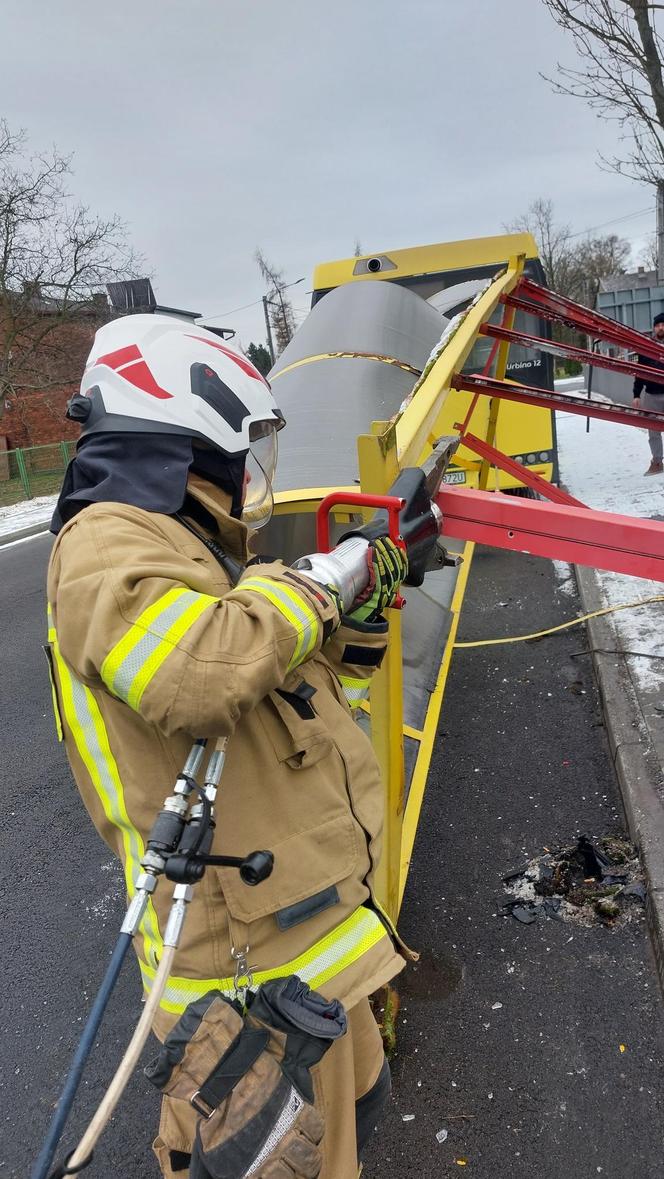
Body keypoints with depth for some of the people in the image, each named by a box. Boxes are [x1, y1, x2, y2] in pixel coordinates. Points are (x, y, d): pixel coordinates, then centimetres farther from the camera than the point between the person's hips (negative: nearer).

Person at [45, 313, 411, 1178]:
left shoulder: (195, 550, 12)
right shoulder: (105, 542, -19)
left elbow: (310, 693, 19)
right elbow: (199, 673, -40)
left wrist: (362, 613, 4)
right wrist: (305, 590, -22)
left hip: (307, 907, 10)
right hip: (262, 962, -9)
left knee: (353, 1099, 29)